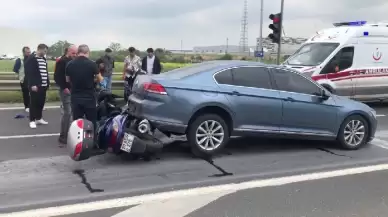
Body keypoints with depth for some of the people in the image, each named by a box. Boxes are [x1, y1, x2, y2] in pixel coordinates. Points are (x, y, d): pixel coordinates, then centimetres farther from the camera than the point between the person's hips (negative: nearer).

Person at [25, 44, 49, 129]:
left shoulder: (43, 59, 15)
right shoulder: (31, 58, -9)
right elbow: (29, 72, -15)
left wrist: (48, 82, 13)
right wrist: (32, 84, -20)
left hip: (43, 85, 7)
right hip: (35, 86, -7)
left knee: (41, 102, 11)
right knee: (34, 103, -1)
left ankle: (39, 118, 23)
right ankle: (32, 120, 6)